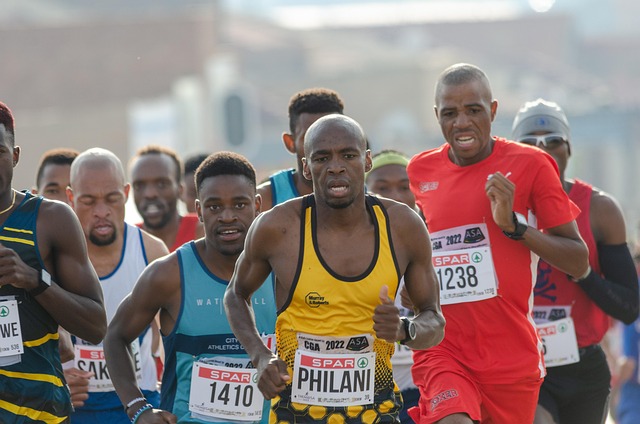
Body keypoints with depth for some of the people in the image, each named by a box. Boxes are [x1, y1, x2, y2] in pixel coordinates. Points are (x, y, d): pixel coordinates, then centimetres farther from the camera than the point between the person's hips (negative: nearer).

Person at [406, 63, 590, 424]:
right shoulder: (420, 171, 7)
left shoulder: (530, 165, -3)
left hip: (512, 358, -1)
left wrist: (514, 225, -16)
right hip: (442, 351, 1)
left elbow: (579, 264, -4)